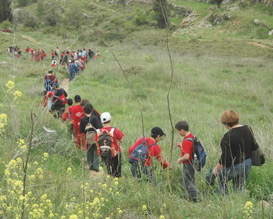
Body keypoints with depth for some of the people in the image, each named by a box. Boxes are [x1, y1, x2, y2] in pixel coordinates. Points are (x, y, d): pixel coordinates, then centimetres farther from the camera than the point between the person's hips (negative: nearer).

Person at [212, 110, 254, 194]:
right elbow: (253, 147, 7)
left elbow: (225, 157, -22)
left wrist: (216, 168, -10)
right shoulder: (247, 129, -3)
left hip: (233, 167, -6)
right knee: (239, 188, 19)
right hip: (247, 165, 6)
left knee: (220, 176, 23)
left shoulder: (228, 136, -24)